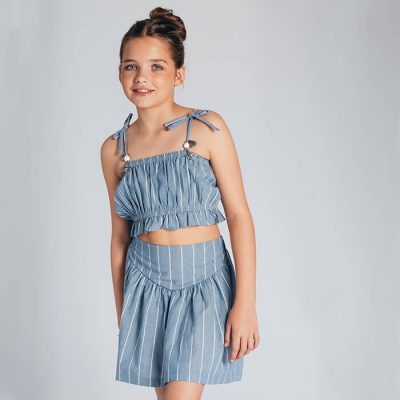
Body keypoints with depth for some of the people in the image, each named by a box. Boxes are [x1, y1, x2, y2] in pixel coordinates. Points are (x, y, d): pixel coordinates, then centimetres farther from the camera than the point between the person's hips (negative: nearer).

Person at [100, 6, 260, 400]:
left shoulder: (207, 128, -7)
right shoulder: (114, 149, 4)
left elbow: (239, 216, -8)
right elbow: (120, 235, 11)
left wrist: (245, 303, -13)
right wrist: (122, 313, 14)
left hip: (204, 281, -3)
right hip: (147, 283, 4)